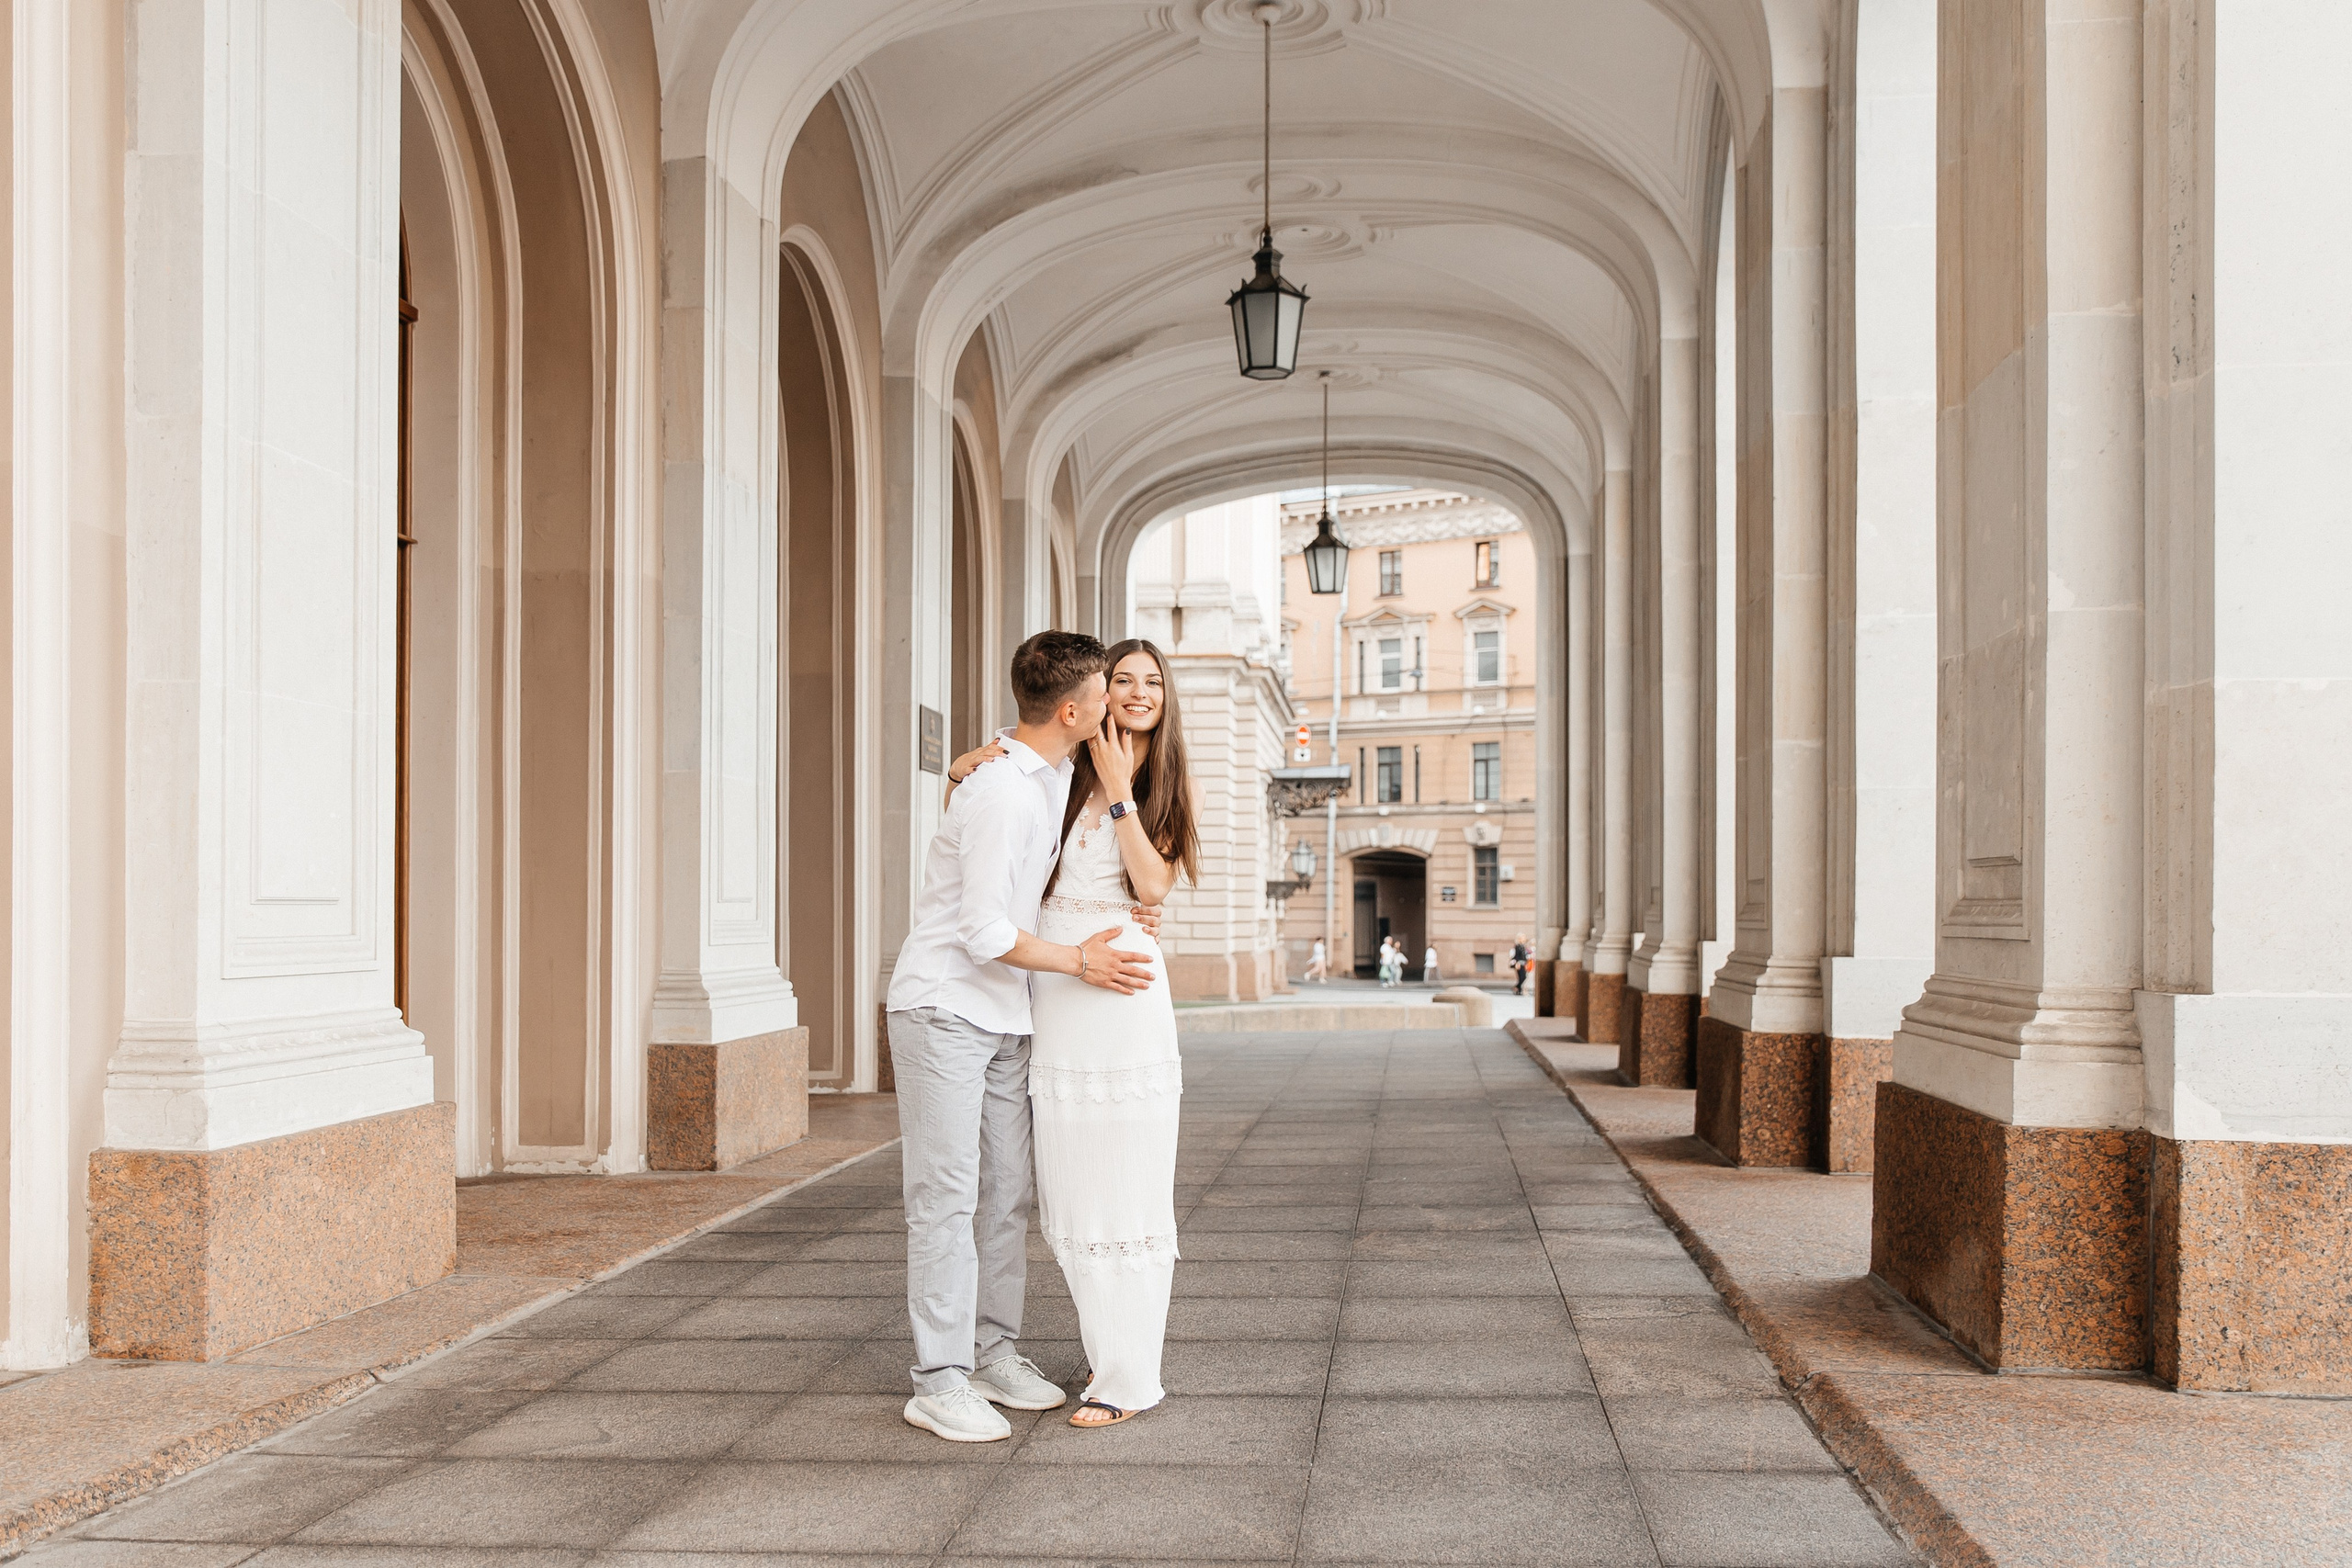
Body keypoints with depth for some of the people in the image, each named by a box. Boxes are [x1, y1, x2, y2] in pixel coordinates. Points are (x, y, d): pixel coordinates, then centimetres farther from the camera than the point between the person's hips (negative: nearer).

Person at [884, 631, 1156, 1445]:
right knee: (947, 1196, -6)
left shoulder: (1050, 773, 7)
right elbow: (984, 932, -22)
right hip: (942, 1009, -9)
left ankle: (994, 1353, 20)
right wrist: (1078, 961, -12)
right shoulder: (1003, 793, -21)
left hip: (1002, 1015, 9)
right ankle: (939, 1381, -1)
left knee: (1006, 1193, 10)